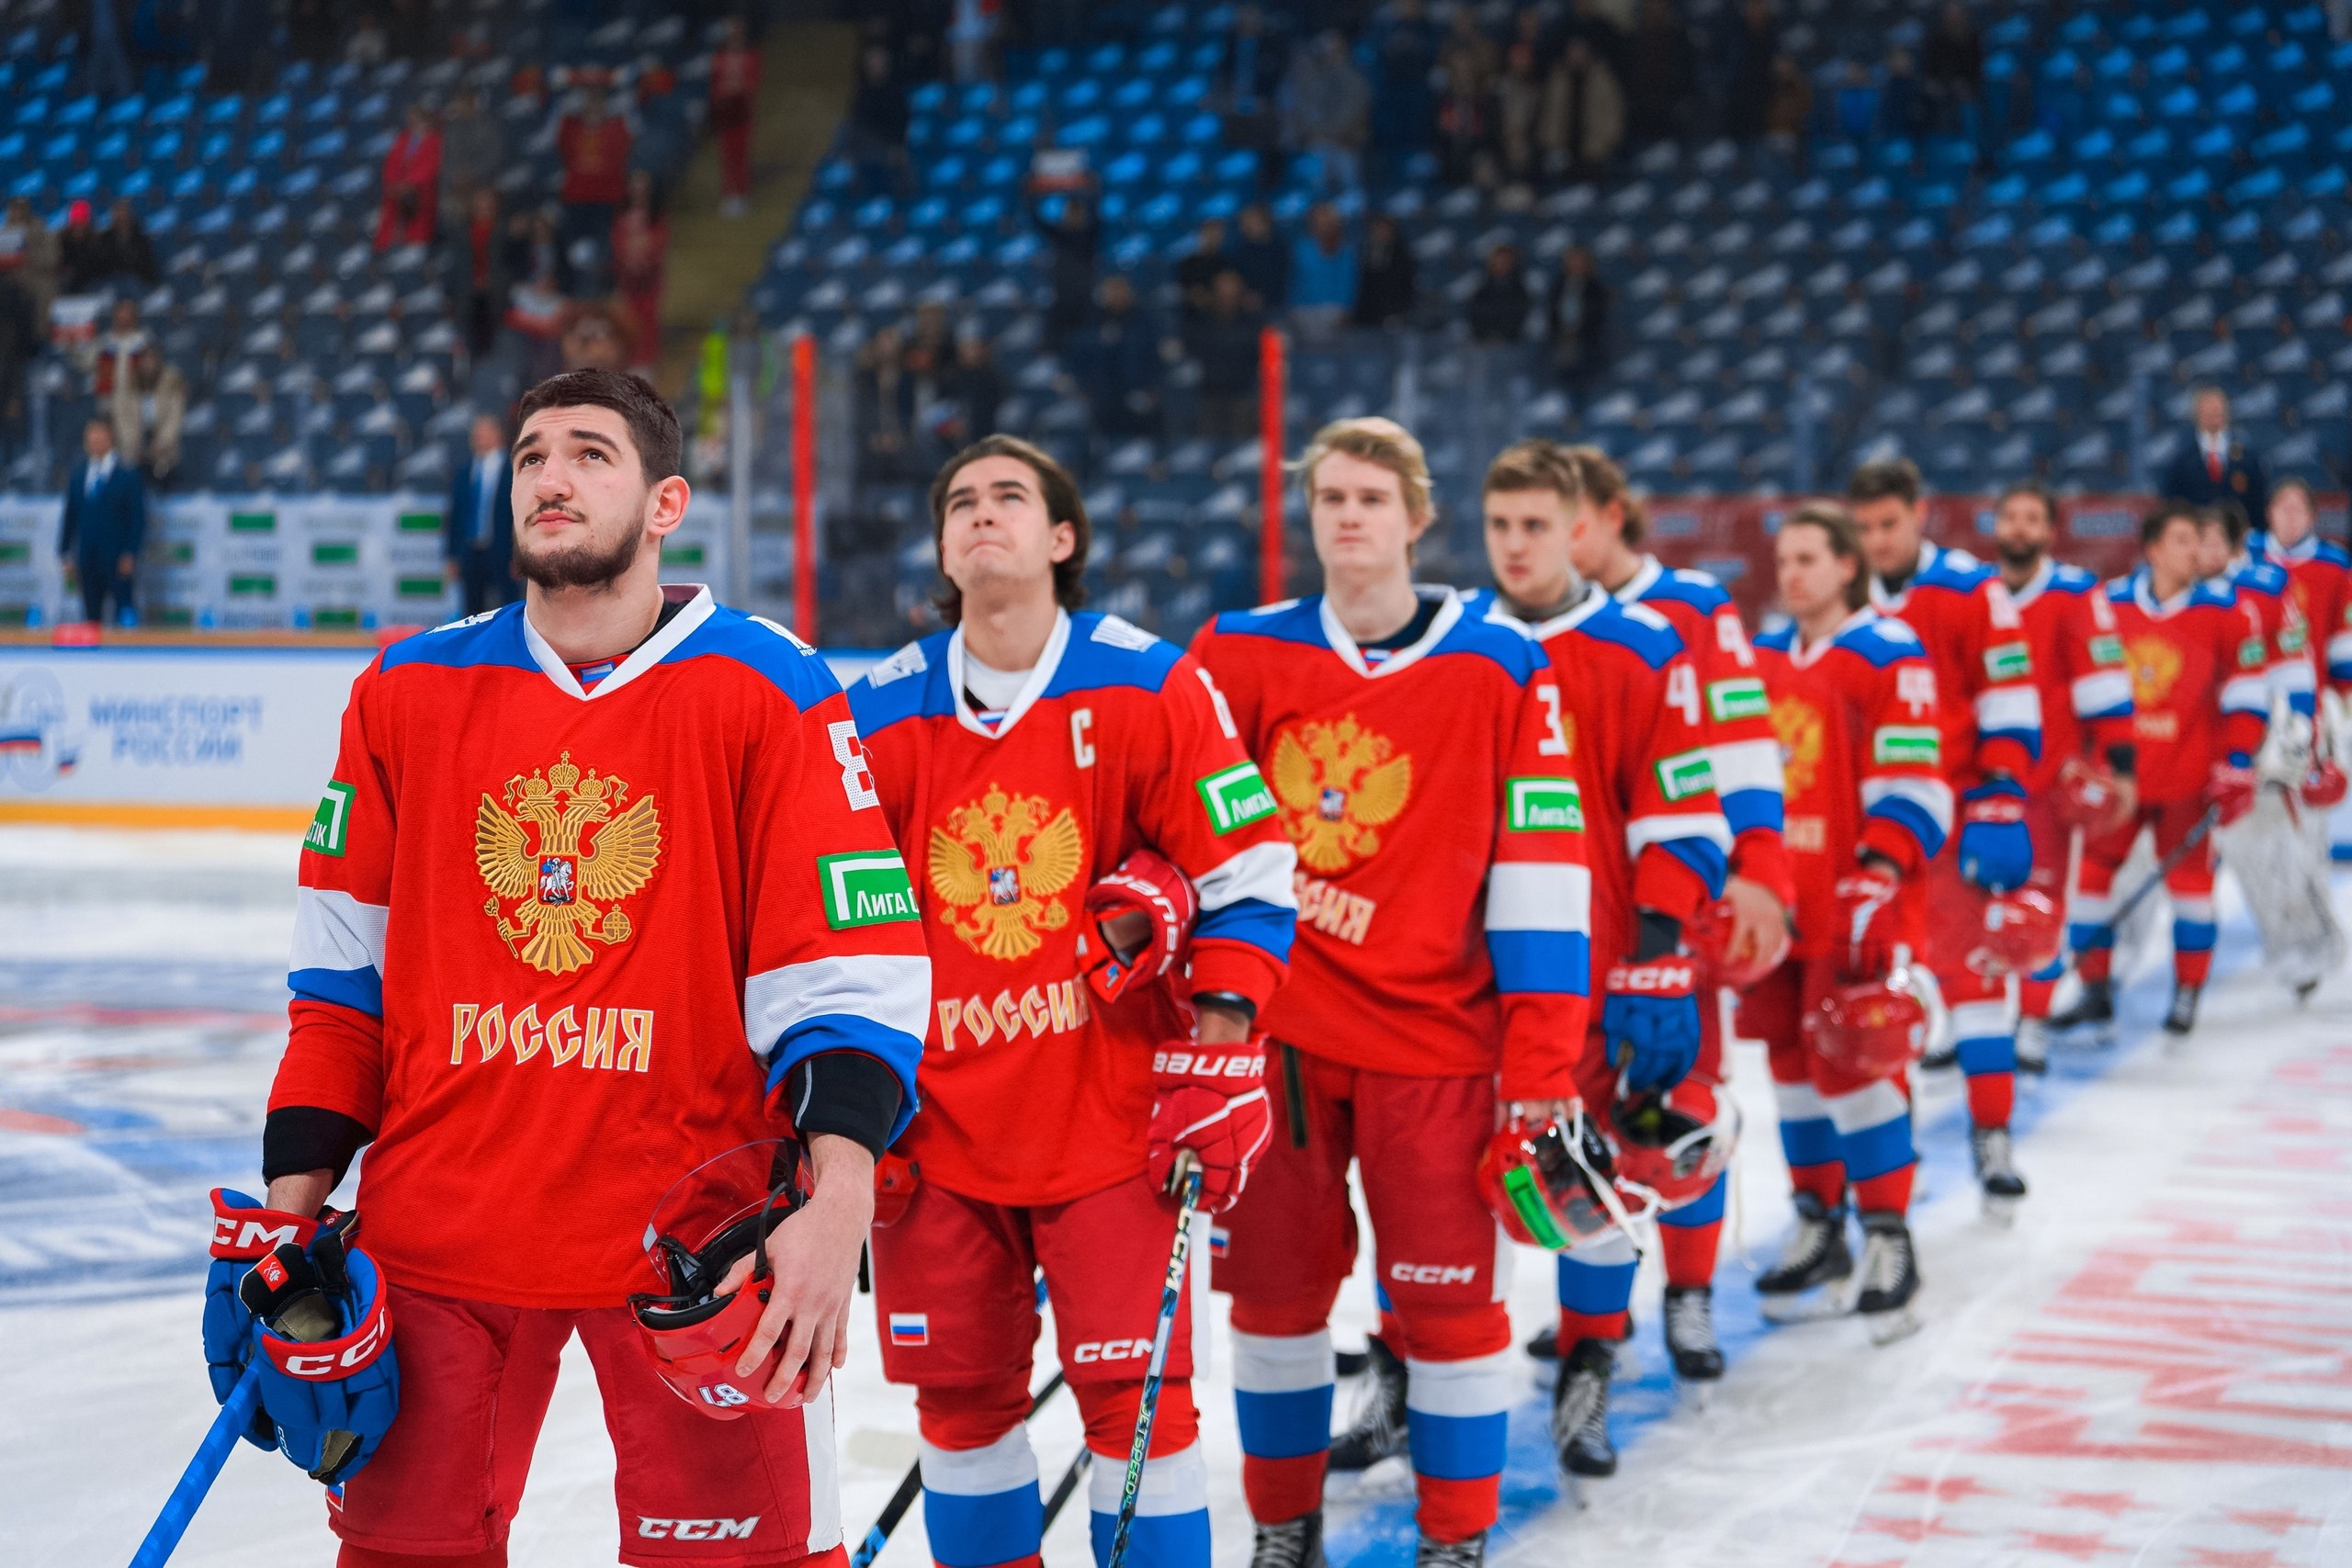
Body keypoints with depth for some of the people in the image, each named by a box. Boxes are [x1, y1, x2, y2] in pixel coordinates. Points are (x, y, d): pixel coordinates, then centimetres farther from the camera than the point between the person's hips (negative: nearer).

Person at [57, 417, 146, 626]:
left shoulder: (128, 475, -2)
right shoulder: (77, 475, 11)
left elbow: (138, 518, -4)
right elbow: (70, 515, 14)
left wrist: (130, 554, -11)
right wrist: (65, 554, 9)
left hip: (118, 559, -4)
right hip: (88, 557, 4)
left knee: (125, 613, -6)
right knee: (92, 615, 5)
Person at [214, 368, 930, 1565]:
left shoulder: (770, 693, -3)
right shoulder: (406, 695, 7)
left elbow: (851, 966, -8)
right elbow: (342, 971, 12)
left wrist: (838, 1200, -20)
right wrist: (295, 1200, 6)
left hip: (692, 1235, -3)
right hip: (436, 1230, 3)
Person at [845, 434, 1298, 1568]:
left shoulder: (1150, 687, -4)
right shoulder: (879, 714, 3)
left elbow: (1245, 877, -2)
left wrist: (1218, 1069, -8)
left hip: (1110, 1113, -3)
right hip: (938, 1123, 3)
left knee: (1135, 1390, -3)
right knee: (960, 1390, 10)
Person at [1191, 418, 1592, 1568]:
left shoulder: (1499, 670, -3)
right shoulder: (1239, 656, 2)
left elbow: (1540, 866, -4)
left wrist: (1540, 1059, -7)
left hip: (1434, 1034, -2)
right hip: (1271, 1030, 2)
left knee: (1449, 1292, 1)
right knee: (1276, 1285, 10)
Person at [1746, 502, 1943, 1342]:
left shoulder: (1891, 656, -6)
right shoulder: (1761, 659, 14)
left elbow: (1911, 785, -12)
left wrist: (1878, 878, -21)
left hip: (1856, 902, -6)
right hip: (1777, 896, 6)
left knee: (1852, 1058, -9)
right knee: (1794, 1056, 10)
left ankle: (1888, 1240, -1)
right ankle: (1818, 1224, 22)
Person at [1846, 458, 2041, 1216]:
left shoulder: (1973, 592, -6)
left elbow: (2011, 706, -9)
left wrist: (2000, 806, -15)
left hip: (1955, 814, -4)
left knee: (1972, 965, -5)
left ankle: (1993, 1134, -1)